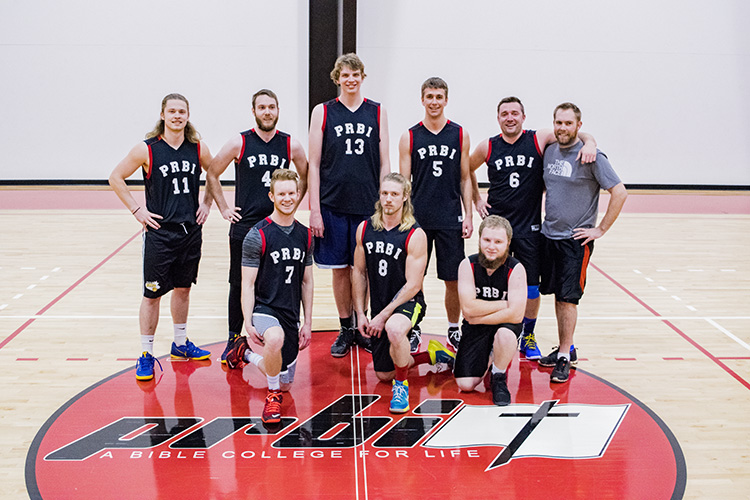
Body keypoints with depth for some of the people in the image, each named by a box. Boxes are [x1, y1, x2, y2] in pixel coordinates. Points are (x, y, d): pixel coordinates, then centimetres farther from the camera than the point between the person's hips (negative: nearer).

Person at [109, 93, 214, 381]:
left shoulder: (198, 149, 0)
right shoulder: (147, 150, -10)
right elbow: (115, 178, -2)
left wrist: (207, 204, 9)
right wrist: (137, 210, -6)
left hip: (191, 230, 4)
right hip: (159, 231, -4)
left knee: (183, 288, 16)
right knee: (152, 293, -1)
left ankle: (181, 344, 31)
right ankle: (146, 355, 8)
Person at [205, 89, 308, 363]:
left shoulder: (291, 145, 2)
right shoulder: (239, 143, -2)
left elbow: (306, 177, 18)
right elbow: (212, 174, 7)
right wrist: (224, 208, 3)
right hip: (244, 226, -1)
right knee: (239, 285, 6)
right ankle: (233, 341, 19)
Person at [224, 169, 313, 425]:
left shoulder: (305, 235, 6)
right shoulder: (257, 236, -11)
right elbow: (247, 284, -10)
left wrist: (308, 322, 8)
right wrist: (248, 323, -18)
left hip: (291, 314, 6)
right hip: (264, 308, -6)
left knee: (284, 384, 12)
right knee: (275, 338, -41)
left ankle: (245, 352, 40)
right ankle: (273, 396, -15)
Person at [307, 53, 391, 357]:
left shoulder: (377, 113, 6)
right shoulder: (322, 112, 3)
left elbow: (384, 163, 7)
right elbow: (314, 164, 1)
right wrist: (314, 210, -5)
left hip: (368, 204, 1)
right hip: (333, 204, 0)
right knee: (339, 268, 6)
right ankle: (345, 329, 18)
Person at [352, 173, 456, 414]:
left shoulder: (415, 235, -15)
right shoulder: (365, 229, -1)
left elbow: (413, 286, -17)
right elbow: (359, 272, 8)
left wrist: (383, 316, -19)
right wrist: (361, 314, 1)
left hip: (408, 302, -6)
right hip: (379, 306, 6)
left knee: (394, 329, -41)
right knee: (384, 374, 10)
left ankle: (401, 385, -16)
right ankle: (431, 355, 34)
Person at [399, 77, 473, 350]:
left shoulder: (460, 135, 5)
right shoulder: (409, 137, 2)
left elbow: (465, 179, 8)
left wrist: (468, 216, 2)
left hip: (450, 219, 1)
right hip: (417, 219, -1)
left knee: (453, 279, 5)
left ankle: (453, 330, 20)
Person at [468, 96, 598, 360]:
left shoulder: (539, 139, -3)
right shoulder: (488, 147, 1)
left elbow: (581, 135, 0)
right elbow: (467, 170, 20)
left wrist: (589, 143, -21)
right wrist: (477, 200, 12)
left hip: (529, 228, 0)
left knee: (531, 288, 6)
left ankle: (527, 337, 25)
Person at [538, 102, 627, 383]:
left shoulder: (590, 156, -12)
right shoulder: (549, 152, 7)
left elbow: (619, 192, -14)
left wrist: (600, 229, -13)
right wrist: (540, 217, 15)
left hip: (575, 239, -6)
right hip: (549, 235, 6)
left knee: (568, 297, -7)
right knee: (557, 294, 12)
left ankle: (565, 357, 1)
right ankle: (565, 349, 24)